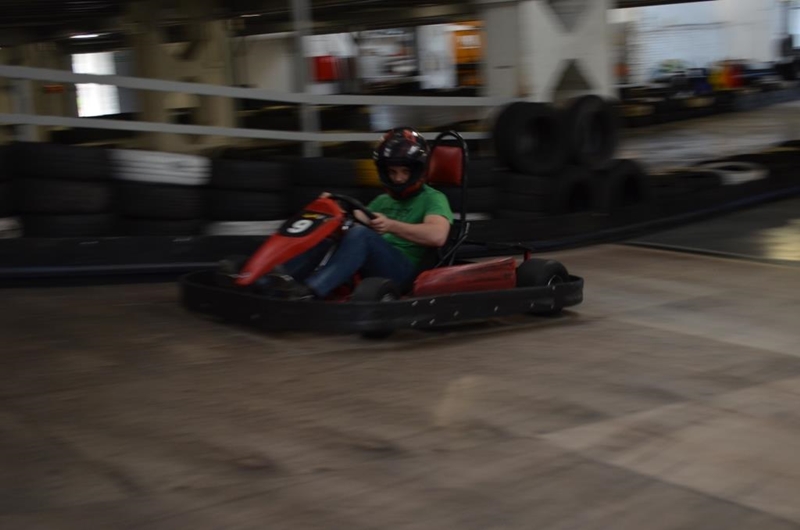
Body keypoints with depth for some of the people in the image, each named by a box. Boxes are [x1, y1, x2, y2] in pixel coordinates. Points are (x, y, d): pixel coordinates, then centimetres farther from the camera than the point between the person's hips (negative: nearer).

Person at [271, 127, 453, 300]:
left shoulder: (433, 199, 5)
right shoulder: (382, 201, 25)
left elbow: (437, 236, -15)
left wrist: (391, 226, -26)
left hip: (402, 271, -6)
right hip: (367, 269, 6)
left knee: (360, 233, -32)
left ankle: (308, 290, -48)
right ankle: (282, 278, -32)